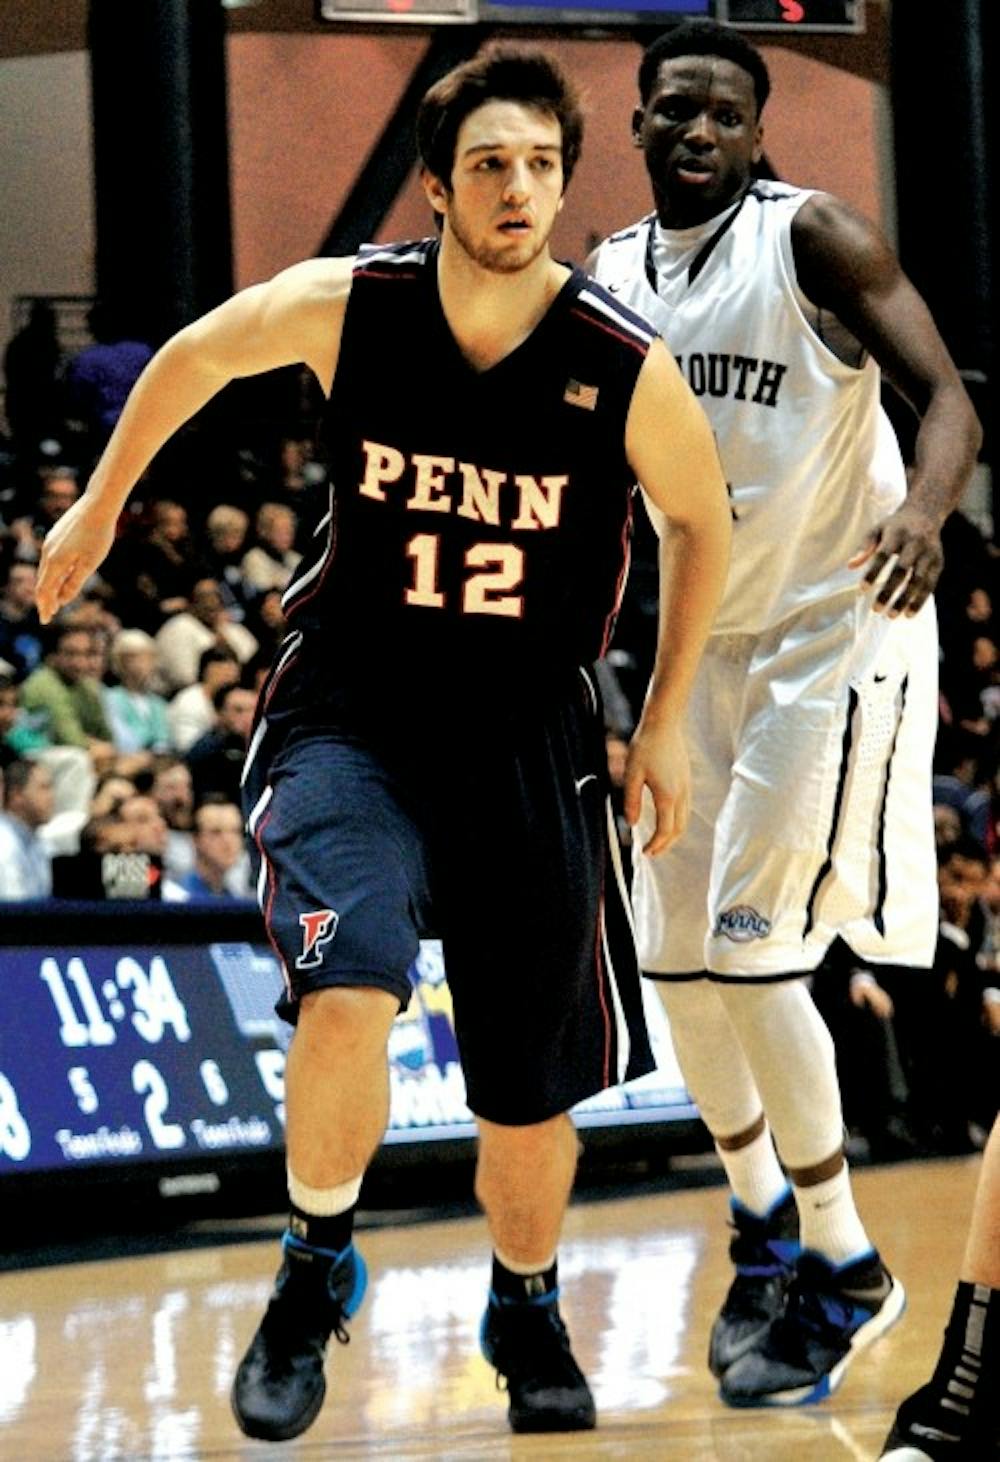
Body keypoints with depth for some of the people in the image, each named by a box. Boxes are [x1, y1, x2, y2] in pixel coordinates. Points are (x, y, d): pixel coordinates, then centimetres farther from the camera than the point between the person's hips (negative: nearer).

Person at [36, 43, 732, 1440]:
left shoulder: (629, 368, -14)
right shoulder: (341, 307, -13)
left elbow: (701, 521, 5)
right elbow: (197, 354, 9)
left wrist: (666, 721, 6)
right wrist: (100, 504, 19)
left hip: (529, 737, 1)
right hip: (349, 711, -1)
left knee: (531, 1089, 8)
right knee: (350, 990, -27)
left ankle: (527, 1314, 38)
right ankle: (317, 1272, -1)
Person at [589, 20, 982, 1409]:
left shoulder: (815, 239, -12)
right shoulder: (606, 278, 6)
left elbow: (946, 393, -16)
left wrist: (925, 509, -39)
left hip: (835, 630, -7)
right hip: (705, 641, 7)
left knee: (750, 951, -12)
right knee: (676, 958, 8)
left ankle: (844, 1268, 3)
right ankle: (764, 1218, 31)